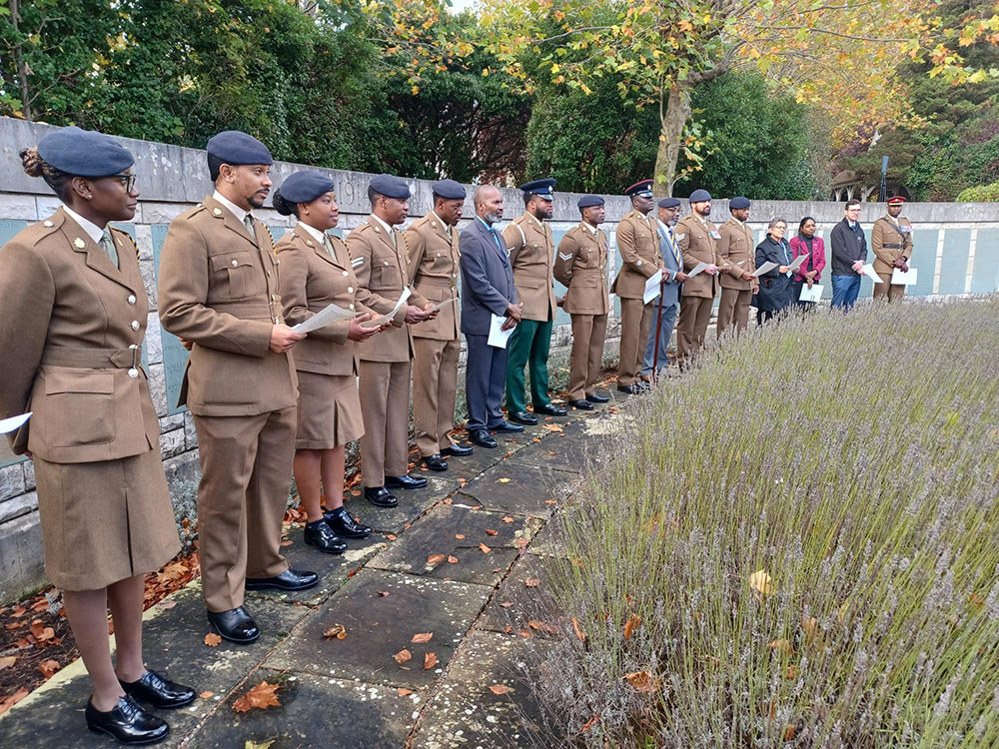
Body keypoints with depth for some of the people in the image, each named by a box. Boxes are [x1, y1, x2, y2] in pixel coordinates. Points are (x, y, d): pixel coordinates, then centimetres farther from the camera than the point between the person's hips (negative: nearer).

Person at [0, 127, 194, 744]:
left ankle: (132, 671, 36)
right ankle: (106, 699, 25)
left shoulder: (123, 245, 9)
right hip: (80, 429, -8)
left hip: (134, 421, 8)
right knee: (90, 567, 8)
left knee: (136, 554, 17)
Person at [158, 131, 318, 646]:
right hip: (228, 391, -8)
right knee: (226, 497, 5)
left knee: (272, 486, 18)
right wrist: (261, 337, -18)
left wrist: (284, 332, 11)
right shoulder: (192, 230, -10)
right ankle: (222, 599, 21)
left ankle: (265, 567, 38)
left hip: (277, 386, 8)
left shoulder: (258, 229, 16)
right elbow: (178, 313, -16)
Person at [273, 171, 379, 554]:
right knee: (311, 443, 4)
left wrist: (367, 317, 1)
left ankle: (336, 510, 28)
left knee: (337, 437, 15)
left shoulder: (338, 245, 13)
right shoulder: (292, 250, -14)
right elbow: (292, 313, -20)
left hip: (341, 361, 8)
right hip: (310, 362, -8)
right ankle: (314, 522, 17)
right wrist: (345, 330, -22)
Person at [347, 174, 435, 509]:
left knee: (398, 409, 15)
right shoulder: (361, 238, -13)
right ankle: (373, 482, 13)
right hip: (375, 340, -8)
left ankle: (396, 470, 27)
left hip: (401, 340, 9)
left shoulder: (398, 237, 15)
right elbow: (356, 293, -18)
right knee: (374, 412, 1)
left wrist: (420, 303, 4)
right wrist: (399, 312, -19)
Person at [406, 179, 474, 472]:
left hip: (451, 320, 8)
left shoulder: (453, 231, 15)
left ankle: (444, 439, 24)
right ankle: (428, 447, 9)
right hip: (428, 318, -8)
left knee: (448, 384, 13)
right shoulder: (419, 231, -10)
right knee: (427, 385, 0)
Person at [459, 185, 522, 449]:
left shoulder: (497, 234, 15)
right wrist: (507, 308, -13)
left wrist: (514, 307, 1)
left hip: (502, 318, 8)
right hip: (481, 320, -8)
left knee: (498, 373, 16)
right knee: (479, 375, 2)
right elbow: (479, 283, -19)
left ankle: (494, 417, 29)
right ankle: (477, 426, 13)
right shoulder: (470, 236, -14)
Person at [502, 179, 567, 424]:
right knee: (518, 359, 0)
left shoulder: (546, 229, 15)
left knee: (540, 357, 17)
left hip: (546, 305, 9)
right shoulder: (517, 229, -12)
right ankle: (515, 409, 8)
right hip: (526, 306, -8)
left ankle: (541, 401, 29)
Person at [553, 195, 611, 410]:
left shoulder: (602, 236, 14)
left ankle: (589, 389, 22)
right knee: (581, 349, -3)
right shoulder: (573, 237, -11)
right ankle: (576, 394, 5)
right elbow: (561, 271, -6)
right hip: (583, 301, -8)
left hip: (601, 300, 8)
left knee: (596, 348, 11)